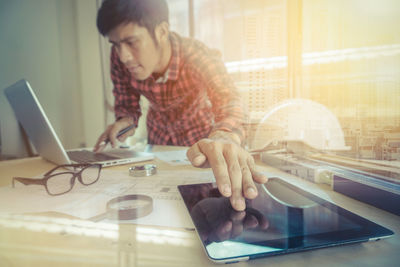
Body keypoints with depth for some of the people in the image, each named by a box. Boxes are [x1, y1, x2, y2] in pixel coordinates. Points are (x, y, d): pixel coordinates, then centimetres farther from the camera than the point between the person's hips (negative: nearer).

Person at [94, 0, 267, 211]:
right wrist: (126, 120, -31)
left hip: (200, 138, -3)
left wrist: (224, 138, -74)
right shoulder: (119, 57, -23)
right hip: (158, 142, 3)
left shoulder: (199, 57, -34)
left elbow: (226, 97, -52)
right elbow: (126, 101, -8)